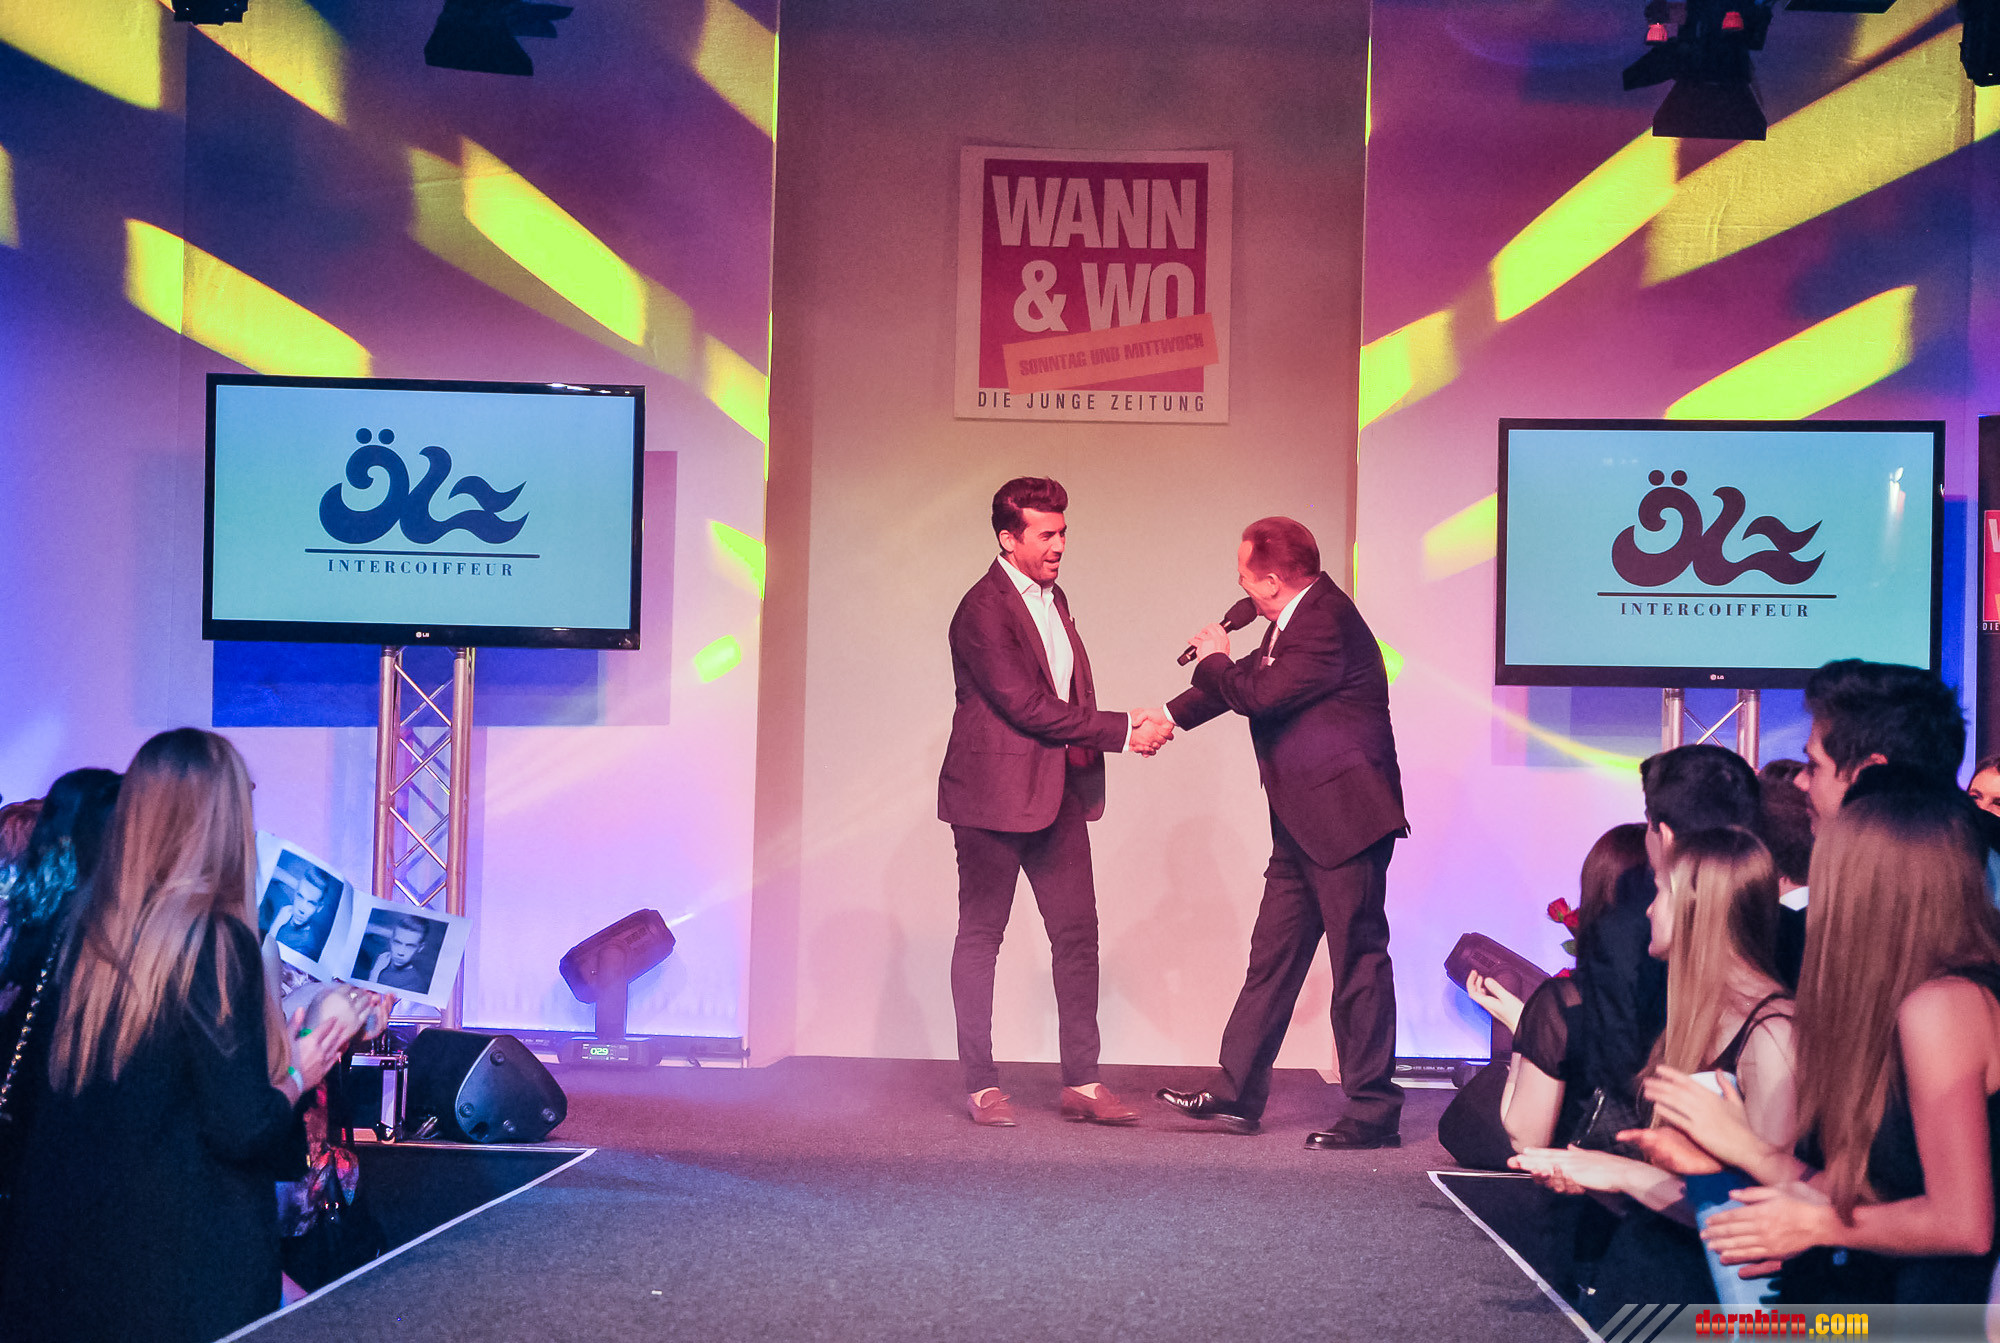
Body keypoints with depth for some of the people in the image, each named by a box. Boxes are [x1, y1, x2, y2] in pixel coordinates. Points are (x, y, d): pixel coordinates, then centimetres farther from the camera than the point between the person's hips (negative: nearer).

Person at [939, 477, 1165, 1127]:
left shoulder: (1054, 599, 15)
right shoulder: (982, 610, -14)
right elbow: (1028, 706, -20)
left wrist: (1084, 744, 2)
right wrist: (1122, 731, -18)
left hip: (1056, 792, 8)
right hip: (994, 793, -8)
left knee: (1078, 933, 4)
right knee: (980, 936, 4)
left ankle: (1081, 1082, 10)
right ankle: (980, 1085, 12)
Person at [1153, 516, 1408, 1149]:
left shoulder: (1328, 623, -20)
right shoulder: (1295, 617, 11)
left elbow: (1260, 694, -26)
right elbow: (1252, 677, 25)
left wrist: (1214, 659, -7)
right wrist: (1174, 715, 27)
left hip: (1345, 820, -10)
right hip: (1302, 826, 10)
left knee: (1358, 961, -2)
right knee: (1272, 955, 12)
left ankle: (1373, 1112, 7)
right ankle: (1237, 1095, 20)